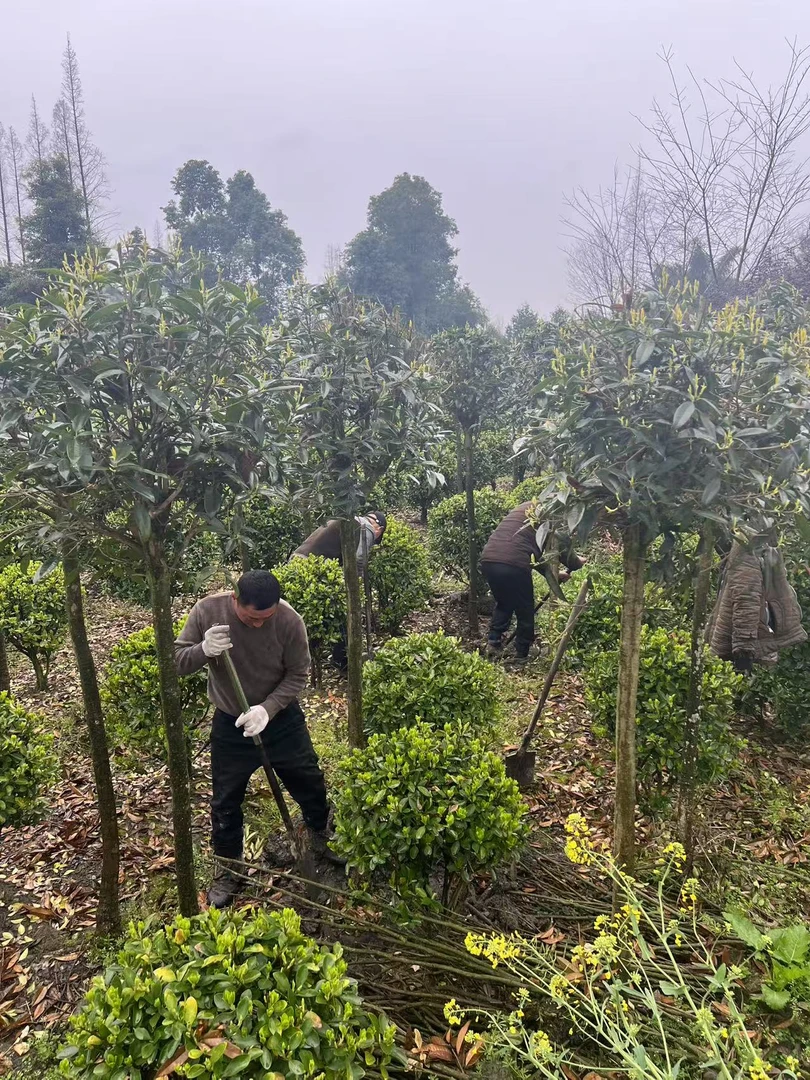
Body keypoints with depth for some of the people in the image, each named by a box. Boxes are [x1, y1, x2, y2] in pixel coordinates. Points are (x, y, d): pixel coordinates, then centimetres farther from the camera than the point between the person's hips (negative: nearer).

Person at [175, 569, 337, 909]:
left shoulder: (290, 620, -23)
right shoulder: (206, 611, -21)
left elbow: (297, 675, -13)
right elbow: (177, 662, -14)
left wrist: (267, 708, -27)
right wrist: (203, 650, -36)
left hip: (282, 718, 0)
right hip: (230, 724, 0)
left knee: (310, 784, 16)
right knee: (225, 801, 11)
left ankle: (321, 837, 46)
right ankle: (227, 868, 34)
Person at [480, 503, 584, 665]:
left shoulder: (525, 508, 29)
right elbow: (562, 550, 12)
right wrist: (578, 563, 34)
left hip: (488, 560, 6)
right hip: (513, 565, -6)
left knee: (503, 604, 29)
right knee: (525, 612, 14)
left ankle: (493, 641, 18)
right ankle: (521, 656, 19)